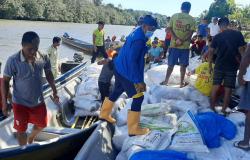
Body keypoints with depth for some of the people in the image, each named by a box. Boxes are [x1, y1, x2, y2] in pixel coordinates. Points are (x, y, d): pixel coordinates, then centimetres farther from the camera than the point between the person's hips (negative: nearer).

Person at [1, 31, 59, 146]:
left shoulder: (44, 58, -14)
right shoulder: (13, 61, -23)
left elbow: (49, 74, 3)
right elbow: (5, 81, -11)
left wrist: (55, 92, 7)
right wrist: (4, 102, -12)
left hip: (38, 101, 4)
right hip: (20, 103, -3)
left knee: (41, 125, 21)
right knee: (21, 130, 11)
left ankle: (31, 138, 53)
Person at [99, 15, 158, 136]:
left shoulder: (137, 32, 6)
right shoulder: (139, 39, -26)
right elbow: (132, 61, -29)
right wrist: (139, 81, -27)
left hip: (120, 68, 10)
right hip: (127, 72, -10)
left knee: (117, 91, 26)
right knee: (138, 97, -3)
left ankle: (104, 114, 45)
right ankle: (134, 128, 5)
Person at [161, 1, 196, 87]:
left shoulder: (174, 16, 4)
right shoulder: (191, 19, 1)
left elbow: (170, 29, -4)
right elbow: (191, 32, -9)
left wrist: (177, 39, -12)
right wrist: (183, 41, -13)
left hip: (174, 44, 1)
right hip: (185, 46, -1)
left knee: (171, 64, 11)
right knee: (183, 65, 8)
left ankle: (166, 81, 18)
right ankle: (182, 83, 15)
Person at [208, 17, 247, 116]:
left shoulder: (217, 37, -1)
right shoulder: (238, 34, -3)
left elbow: (211, 52, 0)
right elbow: (241, 50, -6)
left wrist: (210, 65, 10)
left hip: (219, 66, 1)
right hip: (232, 66, -1)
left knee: (215, 87, 9)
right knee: (228, 89, 5)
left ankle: (212, 108, 14)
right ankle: (223, 110, 8)